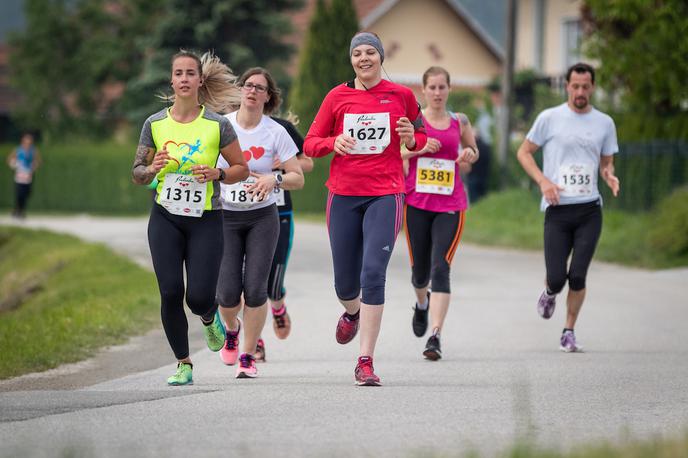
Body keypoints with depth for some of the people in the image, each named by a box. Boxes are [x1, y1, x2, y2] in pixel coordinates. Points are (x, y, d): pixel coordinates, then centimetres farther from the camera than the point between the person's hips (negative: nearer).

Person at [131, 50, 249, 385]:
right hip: (165, 219, 2)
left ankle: (209, 318, 29)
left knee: (199, 297, -10)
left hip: (206, 220, -2)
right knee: (170, 293, -8)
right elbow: (136, 173, 9)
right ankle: (183, 364, 11)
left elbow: (241, 168, 4)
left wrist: (216, 174, -16)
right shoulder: (154, 124, 1)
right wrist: (152, 169, -14)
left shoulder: (217, 125, -4)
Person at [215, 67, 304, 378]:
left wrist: (274, 179, -21)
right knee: (228, 292, -7)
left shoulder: (276, 132, -4)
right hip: (226, 217, 0)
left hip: (262, 218, 0)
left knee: (255, 289, -11)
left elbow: (298, 178, -2)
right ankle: (231, 330, 29)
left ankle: (248, 356, 6)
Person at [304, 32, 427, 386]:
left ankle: (366, 362, -15)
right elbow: (309, 144, 8)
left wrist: (412, 139, -5)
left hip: (385, 195, -2)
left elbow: (421, 137, 18)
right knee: (345, 284, 8)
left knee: (373, 274, -17)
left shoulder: (401, 96, 4)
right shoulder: (337, 97, 4)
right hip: (343, 196, 2)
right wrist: (334, 142, -12)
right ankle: (352, 313, 47)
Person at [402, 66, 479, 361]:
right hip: (417, 203, 0)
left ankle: (435, 337, -18)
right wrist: (419, 148, -16)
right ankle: (422, 303, 47)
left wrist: (470, 155, 1)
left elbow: (472, 150, 24)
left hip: (450, 206, 0)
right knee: (420, 268, 10)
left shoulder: (460, 122, 8)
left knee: (441, 268, -14)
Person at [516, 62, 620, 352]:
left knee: (578, 276, -6)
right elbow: (524, 152, 7)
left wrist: (610, 176, -5)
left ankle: (569, 333, 9)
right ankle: (550, 293, 32)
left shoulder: (604, 123, 9)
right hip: (557, 210, -1)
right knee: (557, 277, -6)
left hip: (590, 210, 1)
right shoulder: (550, 118, 1)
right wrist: (543, 181, -8)